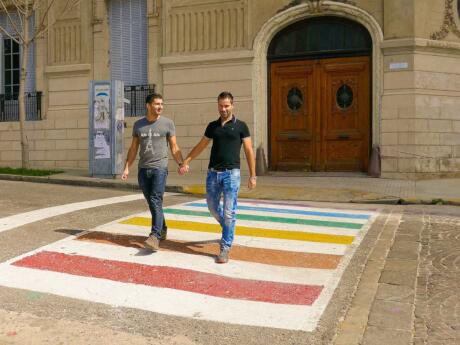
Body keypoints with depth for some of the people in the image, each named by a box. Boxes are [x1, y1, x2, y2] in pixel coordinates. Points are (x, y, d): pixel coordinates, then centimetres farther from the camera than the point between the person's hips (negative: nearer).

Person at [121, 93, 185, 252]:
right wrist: (127, 168, 5)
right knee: (151, 203, 11)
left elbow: (174, 148, 2)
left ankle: (155, 236, -20)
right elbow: (133, 148, 14)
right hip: (143, 169, 4)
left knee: (156, 202, -15)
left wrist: (182, 164, -14)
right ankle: (162, 229, 28)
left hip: (160, 168, -4)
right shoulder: (138, 124, 10)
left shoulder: (167, 123, 1)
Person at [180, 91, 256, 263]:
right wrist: (186, 162, 5)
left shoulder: (240, 126, 1)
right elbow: (200, 146, 16)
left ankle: (225, 248, 3)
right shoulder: (212, 126, 11)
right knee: (213, 207, 12)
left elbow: (249, 151, 1)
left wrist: (253, 175, -3)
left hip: (231, 173, -4)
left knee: (229, 212, -5)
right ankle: (228, 229, 40)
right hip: (213, 172, 4)